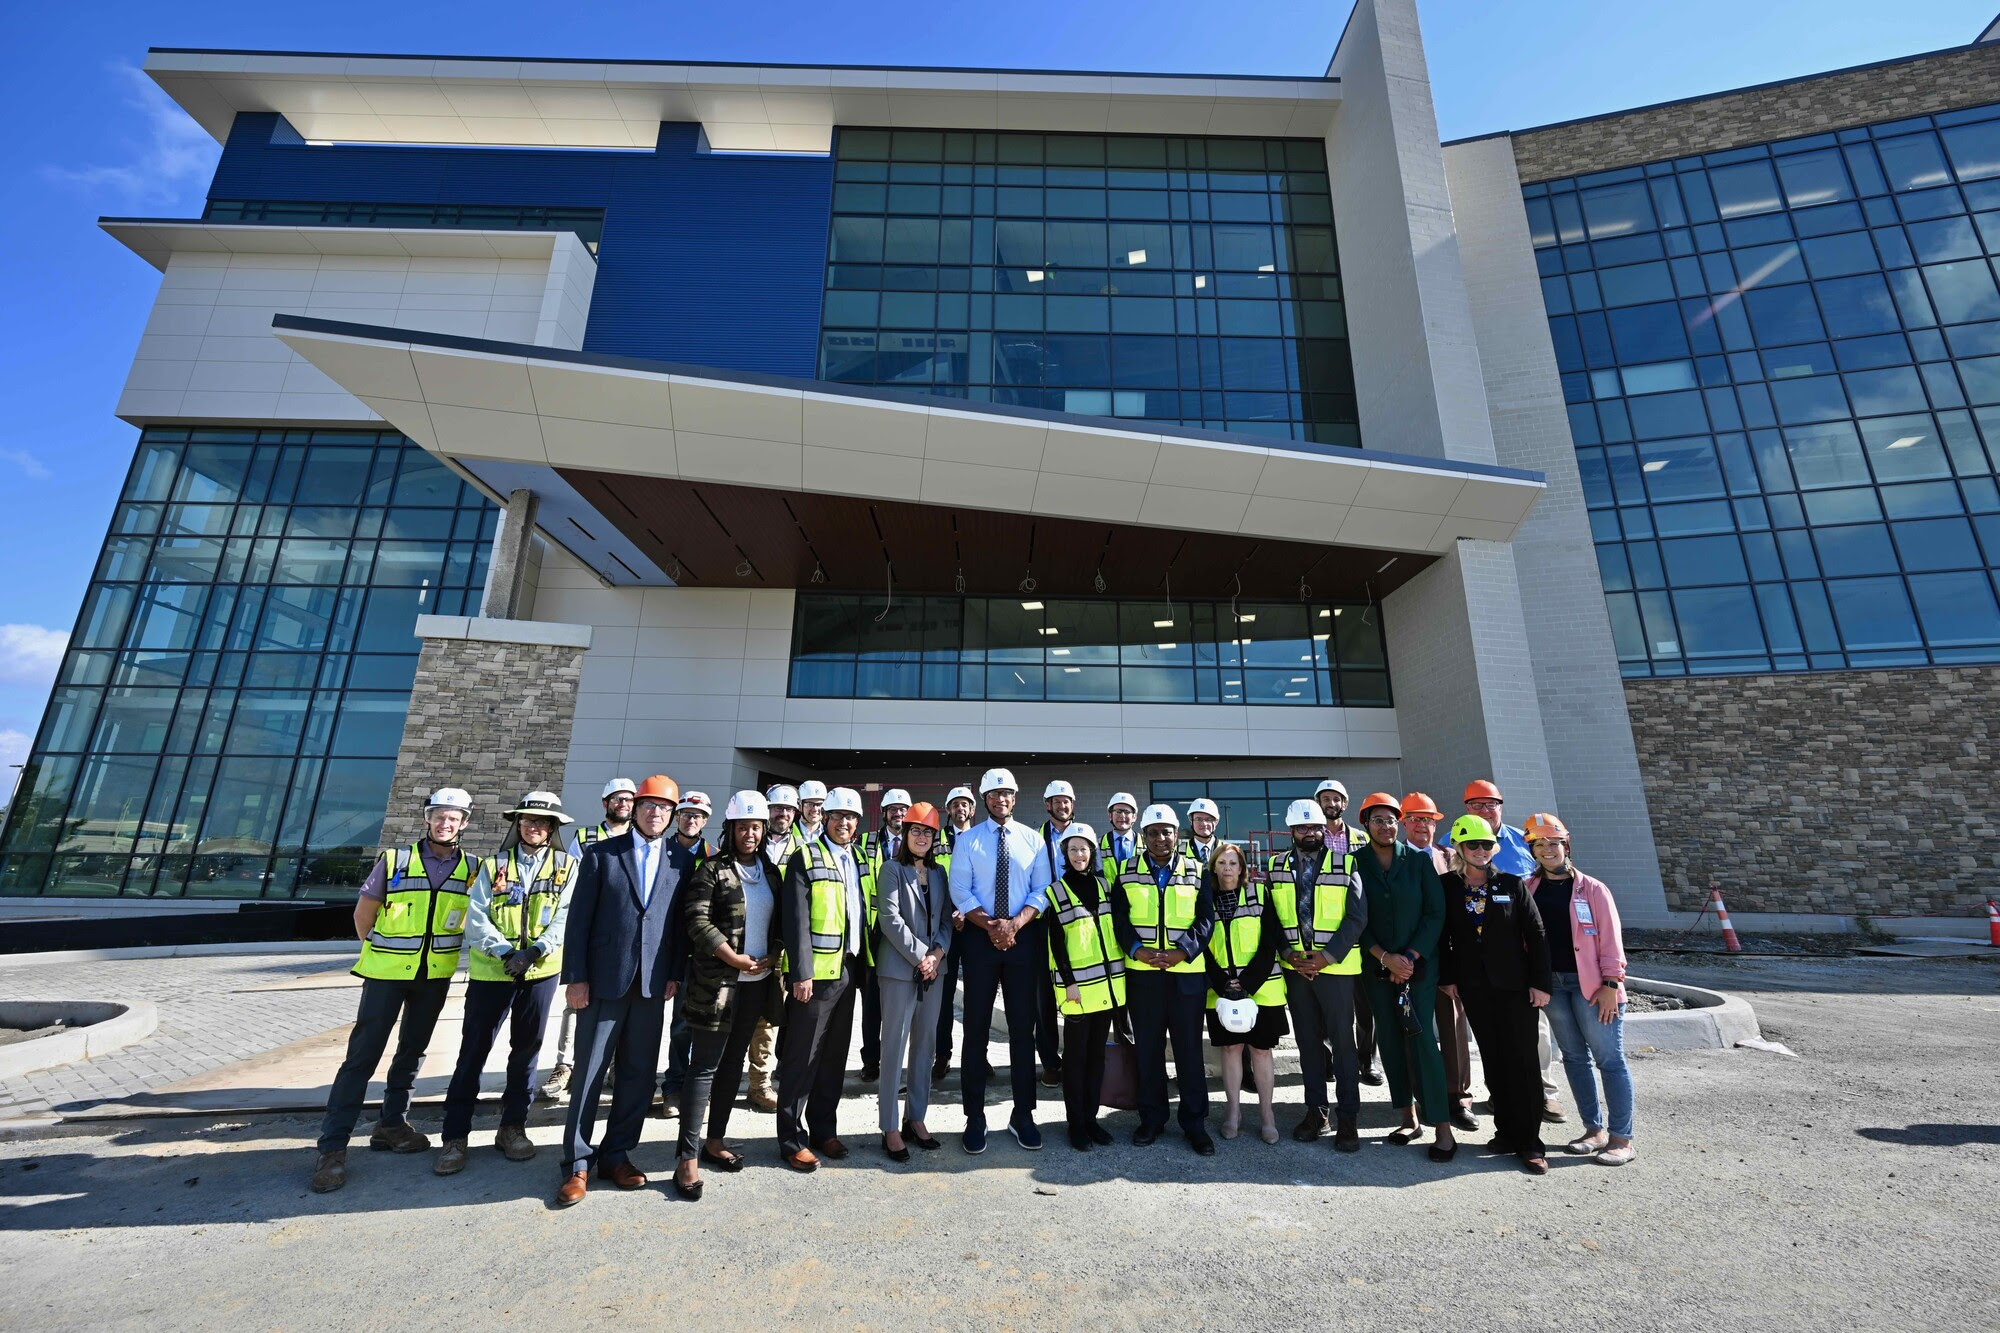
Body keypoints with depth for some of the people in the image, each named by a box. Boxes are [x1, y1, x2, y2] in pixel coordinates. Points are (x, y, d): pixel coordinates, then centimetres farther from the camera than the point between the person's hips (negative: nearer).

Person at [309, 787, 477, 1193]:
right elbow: (363, 912, 3)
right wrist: (378, 953, 6)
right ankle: (333, 1145, 9)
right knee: (363, 1054, -2)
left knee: (412, 1051, 14)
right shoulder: (395, 860, -6)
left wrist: (447, 951, 6)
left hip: (436, 976, 3)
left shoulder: (471, 869, -2)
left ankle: (392, 1124, 29)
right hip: (387, 973, -2)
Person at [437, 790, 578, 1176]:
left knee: (527, 1049, 10)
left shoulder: (567, 867, 0)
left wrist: (535, 951, -20)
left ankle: (513, 1127, 25)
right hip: (491, 971, 0)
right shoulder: (493, 866, 2)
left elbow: (566, 917, -6)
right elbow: (475, 919, -4)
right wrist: (505, 952, -17)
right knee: (473, 1051, 3)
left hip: (541, 971, 0)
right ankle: (455, 1136, 16)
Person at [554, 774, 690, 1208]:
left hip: (652, 982, 2)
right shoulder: (600, 854, 0)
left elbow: (681, 921, 5)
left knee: (638, 1073, 10)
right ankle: (577, 1164, 20)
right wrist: (575, 977, -5)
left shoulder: (682, 859, 3)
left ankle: (616, 1155, 26)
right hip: (604, 979, -2)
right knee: (589, 1072, 6)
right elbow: (579, 918, -1)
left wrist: (675, 974, 1)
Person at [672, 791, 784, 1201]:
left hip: (757, 982, 6)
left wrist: (772, 956, -2)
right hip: (717, 982, -6)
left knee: (733, 1063, 15)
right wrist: (734, 958, -18)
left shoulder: (770, 871, 9)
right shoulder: (712, 869, -8)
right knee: (705, 1067, -1)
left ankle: (715, 1141, 29)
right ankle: (687, 1157, 8)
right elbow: (696, 921, -16)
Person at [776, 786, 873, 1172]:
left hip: (848, 970, 6)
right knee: (802, 1057, 3)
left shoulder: (860, 861, 12)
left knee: (834, 1056, 15)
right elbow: (796, 920, -14)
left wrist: (865, 965, 9)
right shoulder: (807, 857, -8)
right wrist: (801, 973, -18)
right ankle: (792, 1139, 17)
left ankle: (824, 1129, 29)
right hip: (816, 972, -6)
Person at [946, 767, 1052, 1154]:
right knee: (977, 1027, 6)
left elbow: (1042, 890, -1)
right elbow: (960, 892, -5)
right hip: (981, 937, -1)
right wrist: (991, 925, -16)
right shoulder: (967, 840, 1)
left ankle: (1022, 1115, 23)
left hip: (1024, 937, 1)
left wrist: (1015, 923, -16)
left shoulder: (1033, 840, 5)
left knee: (1023, 1027, 9)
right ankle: (975, 1118, 18)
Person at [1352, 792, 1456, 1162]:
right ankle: (1408, 1117, 18)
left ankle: (1443, 1127, 3)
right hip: (1377, 966, 1)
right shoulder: (1355, 863, -1)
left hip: (1419, 963, -1)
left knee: (1420, 1038, -7)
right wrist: (1385, 957, -9)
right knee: (1391, 1041, 6)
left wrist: (1410, 957, -9)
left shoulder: (1419, 860, 0)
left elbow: (1435, 912, -2)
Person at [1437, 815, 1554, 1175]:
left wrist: (1540, 982, -5)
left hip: (1516, 986, -1)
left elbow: (1537, 935, -1)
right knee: (1493, 1061, 10)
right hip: (1474, 988, 2)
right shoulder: (1447, 886, 0)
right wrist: (1447, 977, 2)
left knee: (1522, 1062, 0)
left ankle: (1529, 1142, 9)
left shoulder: (1512, 884, -2)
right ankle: (1507, 1130, 22)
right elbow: (1442, 935, 5)